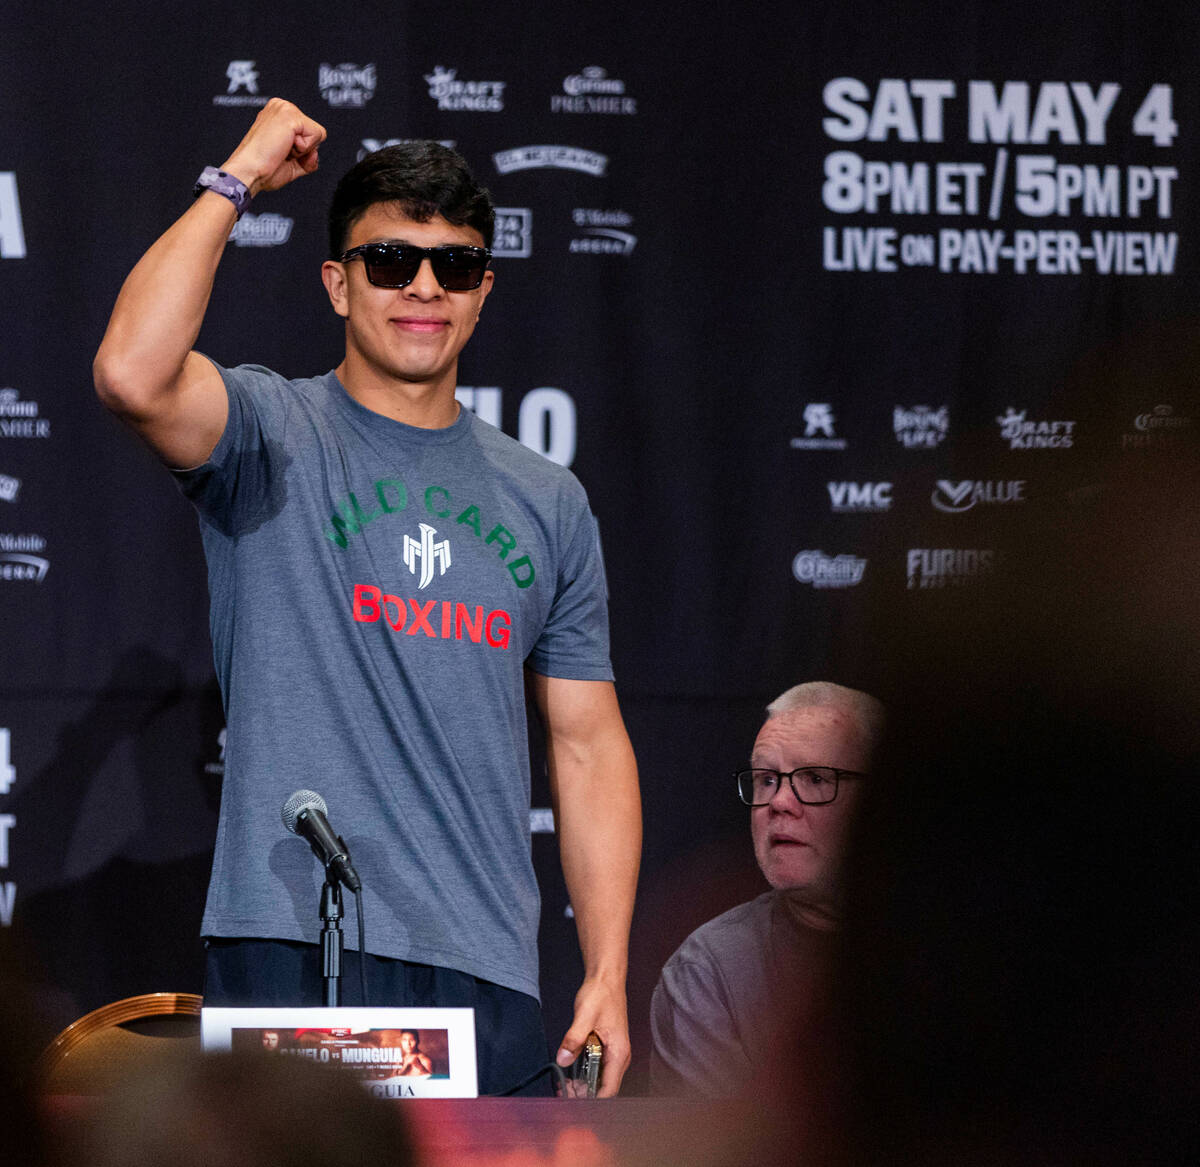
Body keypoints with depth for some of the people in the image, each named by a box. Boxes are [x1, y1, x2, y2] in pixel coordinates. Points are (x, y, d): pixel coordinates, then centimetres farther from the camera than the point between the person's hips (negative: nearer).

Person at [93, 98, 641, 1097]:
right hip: (290, 962, -4)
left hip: (485, 977, 4)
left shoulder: (547, 502, 15)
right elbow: (133, 374, -21)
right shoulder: (273, 435, 3)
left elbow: (589, 747, 15)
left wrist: (608, 977, 6)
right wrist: (233, 182, -10)